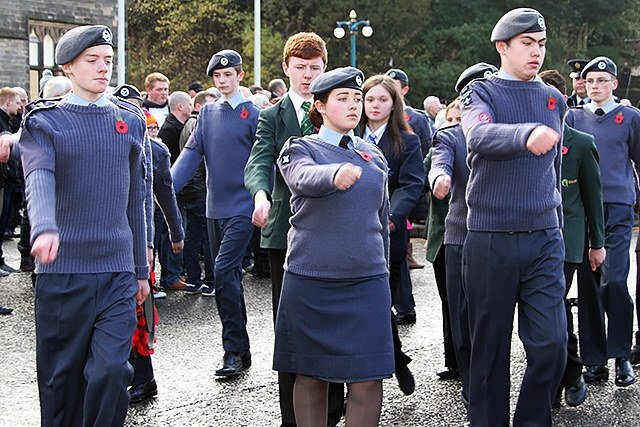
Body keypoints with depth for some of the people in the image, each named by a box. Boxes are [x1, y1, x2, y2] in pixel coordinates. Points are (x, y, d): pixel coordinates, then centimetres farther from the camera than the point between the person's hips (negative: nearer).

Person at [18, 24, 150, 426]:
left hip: (118, 274, 2)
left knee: (110, 371, -9)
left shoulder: (130, 120, 11)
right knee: (61, 378, 7)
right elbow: (39, 178, -19)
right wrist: (45, 229, -40)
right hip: (61, 273, -2)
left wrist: (141, 268, 16)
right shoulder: (44, 122, 0)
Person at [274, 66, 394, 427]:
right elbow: (303, 179, -24)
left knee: (367, 379, -4)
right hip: (309, 280, -2)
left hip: (367, 280, 3)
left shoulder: (374, 156, 14)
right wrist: (336, 174, -44)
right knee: (311, 377, 6)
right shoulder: (300, 149, 1)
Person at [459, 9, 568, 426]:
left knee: (551, 343, -5)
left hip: (544, 239, 3)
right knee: (491, 346, 5)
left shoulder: (554, 98, 13)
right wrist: (526, 134, -43)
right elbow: (479, 137, -24)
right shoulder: (480, 93, 0)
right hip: (490, 239, -3)